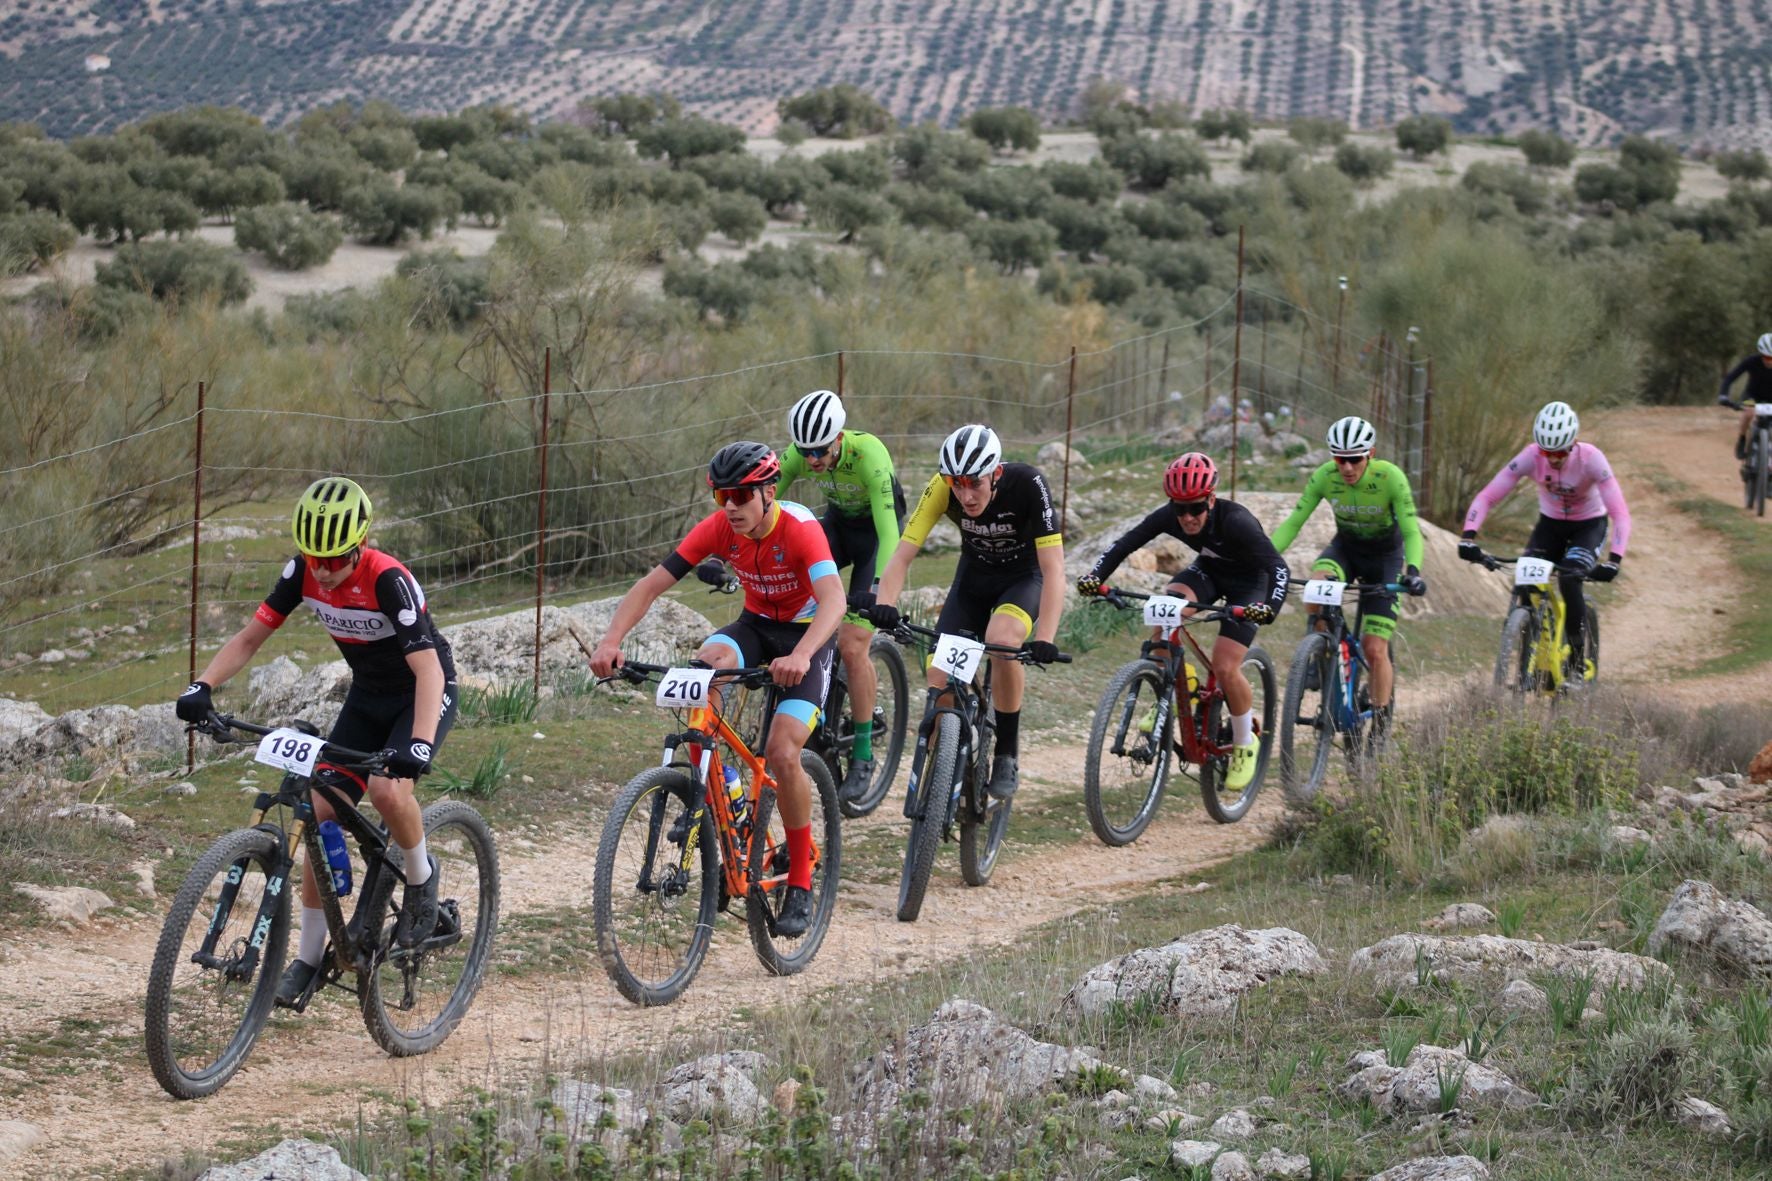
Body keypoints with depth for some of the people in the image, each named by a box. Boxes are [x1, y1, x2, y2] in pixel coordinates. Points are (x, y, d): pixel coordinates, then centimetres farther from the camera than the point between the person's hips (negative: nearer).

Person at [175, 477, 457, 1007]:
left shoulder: (388, 580, -32)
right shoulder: (304, 572, -15)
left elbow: (428, 668, -40)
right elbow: (250, 636, -8)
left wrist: (419, 744, -54)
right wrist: (202, 686, -25)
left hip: (423, 692, -6)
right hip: (367, 695, 6)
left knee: (389, 790, -32)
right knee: (321, 812, -5)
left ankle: (422, 878, 0)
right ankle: (308, 958, 5)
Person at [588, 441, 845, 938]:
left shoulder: (799, 528, -28)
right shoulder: (718, 527, -16)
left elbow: (833, 600, -42)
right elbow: (651, 584, -19)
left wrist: (800, 656, -60)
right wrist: (611, 641, -36)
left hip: (807, 632, -4)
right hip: (755, 623, 4)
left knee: (782, 754, -20)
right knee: (705, 666, -31)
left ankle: (800, 885, -3)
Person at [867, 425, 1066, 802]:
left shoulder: (1028, 485, -33)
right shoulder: (943, 488, -26)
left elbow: (1053, 569, -36)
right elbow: (902, 555, -28)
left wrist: (1044, 640, -48)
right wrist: (884, 605, -47)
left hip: (1023, 577, -3)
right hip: (973, 579, 3)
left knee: (1001, 642, -34)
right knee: (940, 680, -12)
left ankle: (1007, 756, -17)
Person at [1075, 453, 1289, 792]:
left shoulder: (1235, 521, -37)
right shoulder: (1169, 516, -24)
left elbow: (1278, 567, -43)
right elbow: (1124, 544, -21)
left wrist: (1270, 606, -61)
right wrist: (1095, 576, -38)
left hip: (1248, 582, -4)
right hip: (1208, 571, 4)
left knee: (1225, 668, -18)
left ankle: (1245, 744, 7)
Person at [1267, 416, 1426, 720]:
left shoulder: (1391, 478, -29)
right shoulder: (1324, 477, -22)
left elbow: (1411, 532, -29)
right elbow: (1293, 524, -18)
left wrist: (1413, 570, -48)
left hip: (1385, 555, -2)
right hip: (1345, 548, 2)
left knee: (1375, 650, -10)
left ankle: (1382, 725, 5)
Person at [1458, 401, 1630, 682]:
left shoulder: (1591, 459, -30)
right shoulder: (1531, 457, -24)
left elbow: (1620, 513, -34)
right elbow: (1487, 497, -25)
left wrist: (1614, 560, -47)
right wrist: (1469, 537, -40)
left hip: (1589, 525, -3)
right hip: (1550, 524, 3)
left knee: (1569, 580, -29)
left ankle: (1578, 661, -12)